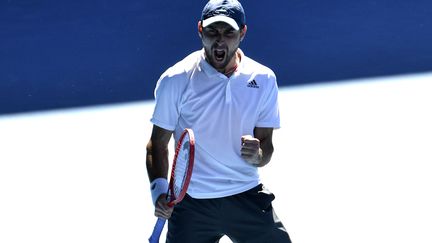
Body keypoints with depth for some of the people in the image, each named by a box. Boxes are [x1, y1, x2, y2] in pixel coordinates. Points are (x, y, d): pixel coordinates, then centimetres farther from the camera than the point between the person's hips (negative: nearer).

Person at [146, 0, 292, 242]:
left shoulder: (264, 79, 1)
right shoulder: (175, 81, -6)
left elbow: (266, 144, 4)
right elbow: (158, 144, -1)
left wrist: (258, 155, -19)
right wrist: (159, 190, -17)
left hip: (247, 196, 2)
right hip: (191, 202, -2)